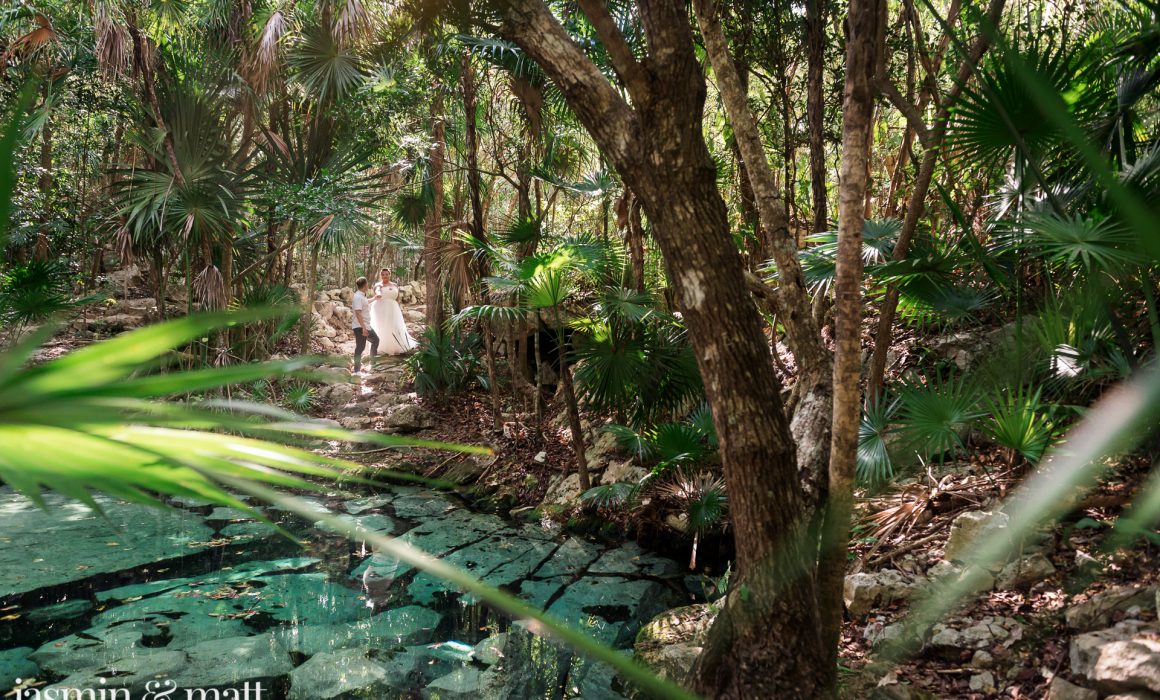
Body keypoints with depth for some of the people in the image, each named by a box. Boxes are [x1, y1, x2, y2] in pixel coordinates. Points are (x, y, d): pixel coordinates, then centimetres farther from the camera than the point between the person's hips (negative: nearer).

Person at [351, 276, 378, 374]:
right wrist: (363, 328, -29)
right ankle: (357, 370, 2)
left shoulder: (362, 296, 10)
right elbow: (358, 313, -26)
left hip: (366, 325, 10)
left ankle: (372, 362, 35)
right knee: (360, 347, -5)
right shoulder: (358, 297, -19)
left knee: (375, 340, 22)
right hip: (360, 326, -10)